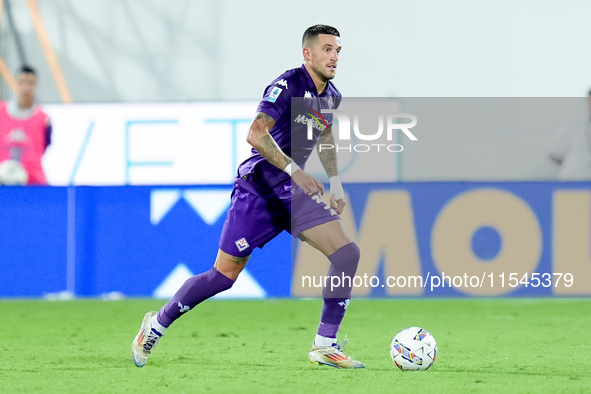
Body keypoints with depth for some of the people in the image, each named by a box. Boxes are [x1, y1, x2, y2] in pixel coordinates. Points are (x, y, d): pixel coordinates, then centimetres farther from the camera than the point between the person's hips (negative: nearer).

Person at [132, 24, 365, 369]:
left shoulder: (331, 95, 9)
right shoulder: (288, 85, -17)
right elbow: (256, 134, -29)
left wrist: (335, 182, 23)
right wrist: (294, 170, -34)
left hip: (295, 191, 7)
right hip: (258, 187, -7)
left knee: (347, 253, -12)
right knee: (225, 274, -3)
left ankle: (325, 345, -7)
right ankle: (158, 323, 19)